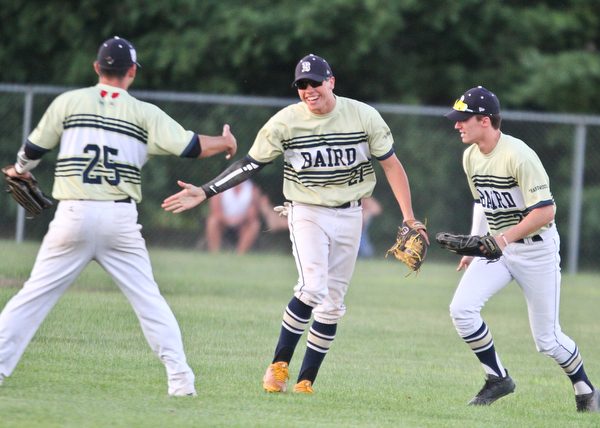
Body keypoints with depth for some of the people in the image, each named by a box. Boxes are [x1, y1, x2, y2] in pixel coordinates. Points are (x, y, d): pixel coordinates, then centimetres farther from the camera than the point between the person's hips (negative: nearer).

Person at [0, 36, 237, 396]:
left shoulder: (68, 102, 5)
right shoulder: (145, 114, 3)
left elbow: (33, 150, 14)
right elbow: (190, 146, 2)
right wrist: (227, 142, 23)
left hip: (73, 216, 0)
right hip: (120, 220, 0)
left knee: (35, 295, 4)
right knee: (148, 298, 7)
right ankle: (180, 379, 2)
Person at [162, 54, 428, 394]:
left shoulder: (363, 116, -6)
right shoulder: (285, 122, -8)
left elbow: (391, 164, -1)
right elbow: (250, 165, -2)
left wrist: (409, 219, -7)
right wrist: (204, 192, -9)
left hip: (349, 215, 2)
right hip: (307, 212, -2)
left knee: (332, 305, 3)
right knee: (313, 287, -23)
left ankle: (306, 381, 10)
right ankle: (280, 363, -9)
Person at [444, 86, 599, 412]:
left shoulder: (518, 156, -23)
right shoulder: (471, 156, 2)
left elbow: (545, 212, -26)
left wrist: (504, 239, -33)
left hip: (537, 250, -7)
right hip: (496, 247, 7)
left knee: (547, 339, 1)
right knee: (461, 308, -15)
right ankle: (498, 379, 1)